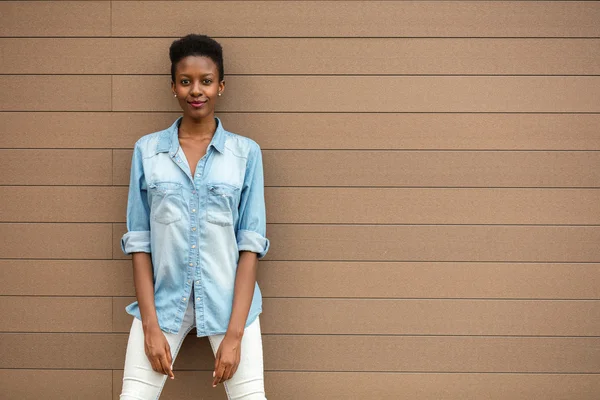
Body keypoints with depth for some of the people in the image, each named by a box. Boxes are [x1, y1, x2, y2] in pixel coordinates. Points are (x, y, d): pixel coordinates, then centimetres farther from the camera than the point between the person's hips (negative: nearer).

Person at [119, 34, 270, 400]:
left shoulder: (246, 153, 0)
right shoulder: (147, 150, 3)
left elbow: (251, 244, -3)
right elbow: (139, 242, 2)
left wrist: (234, 334, -10)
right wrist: (151, 326, -6)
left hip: (229, 300, -1)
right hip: (163, 300, 1)